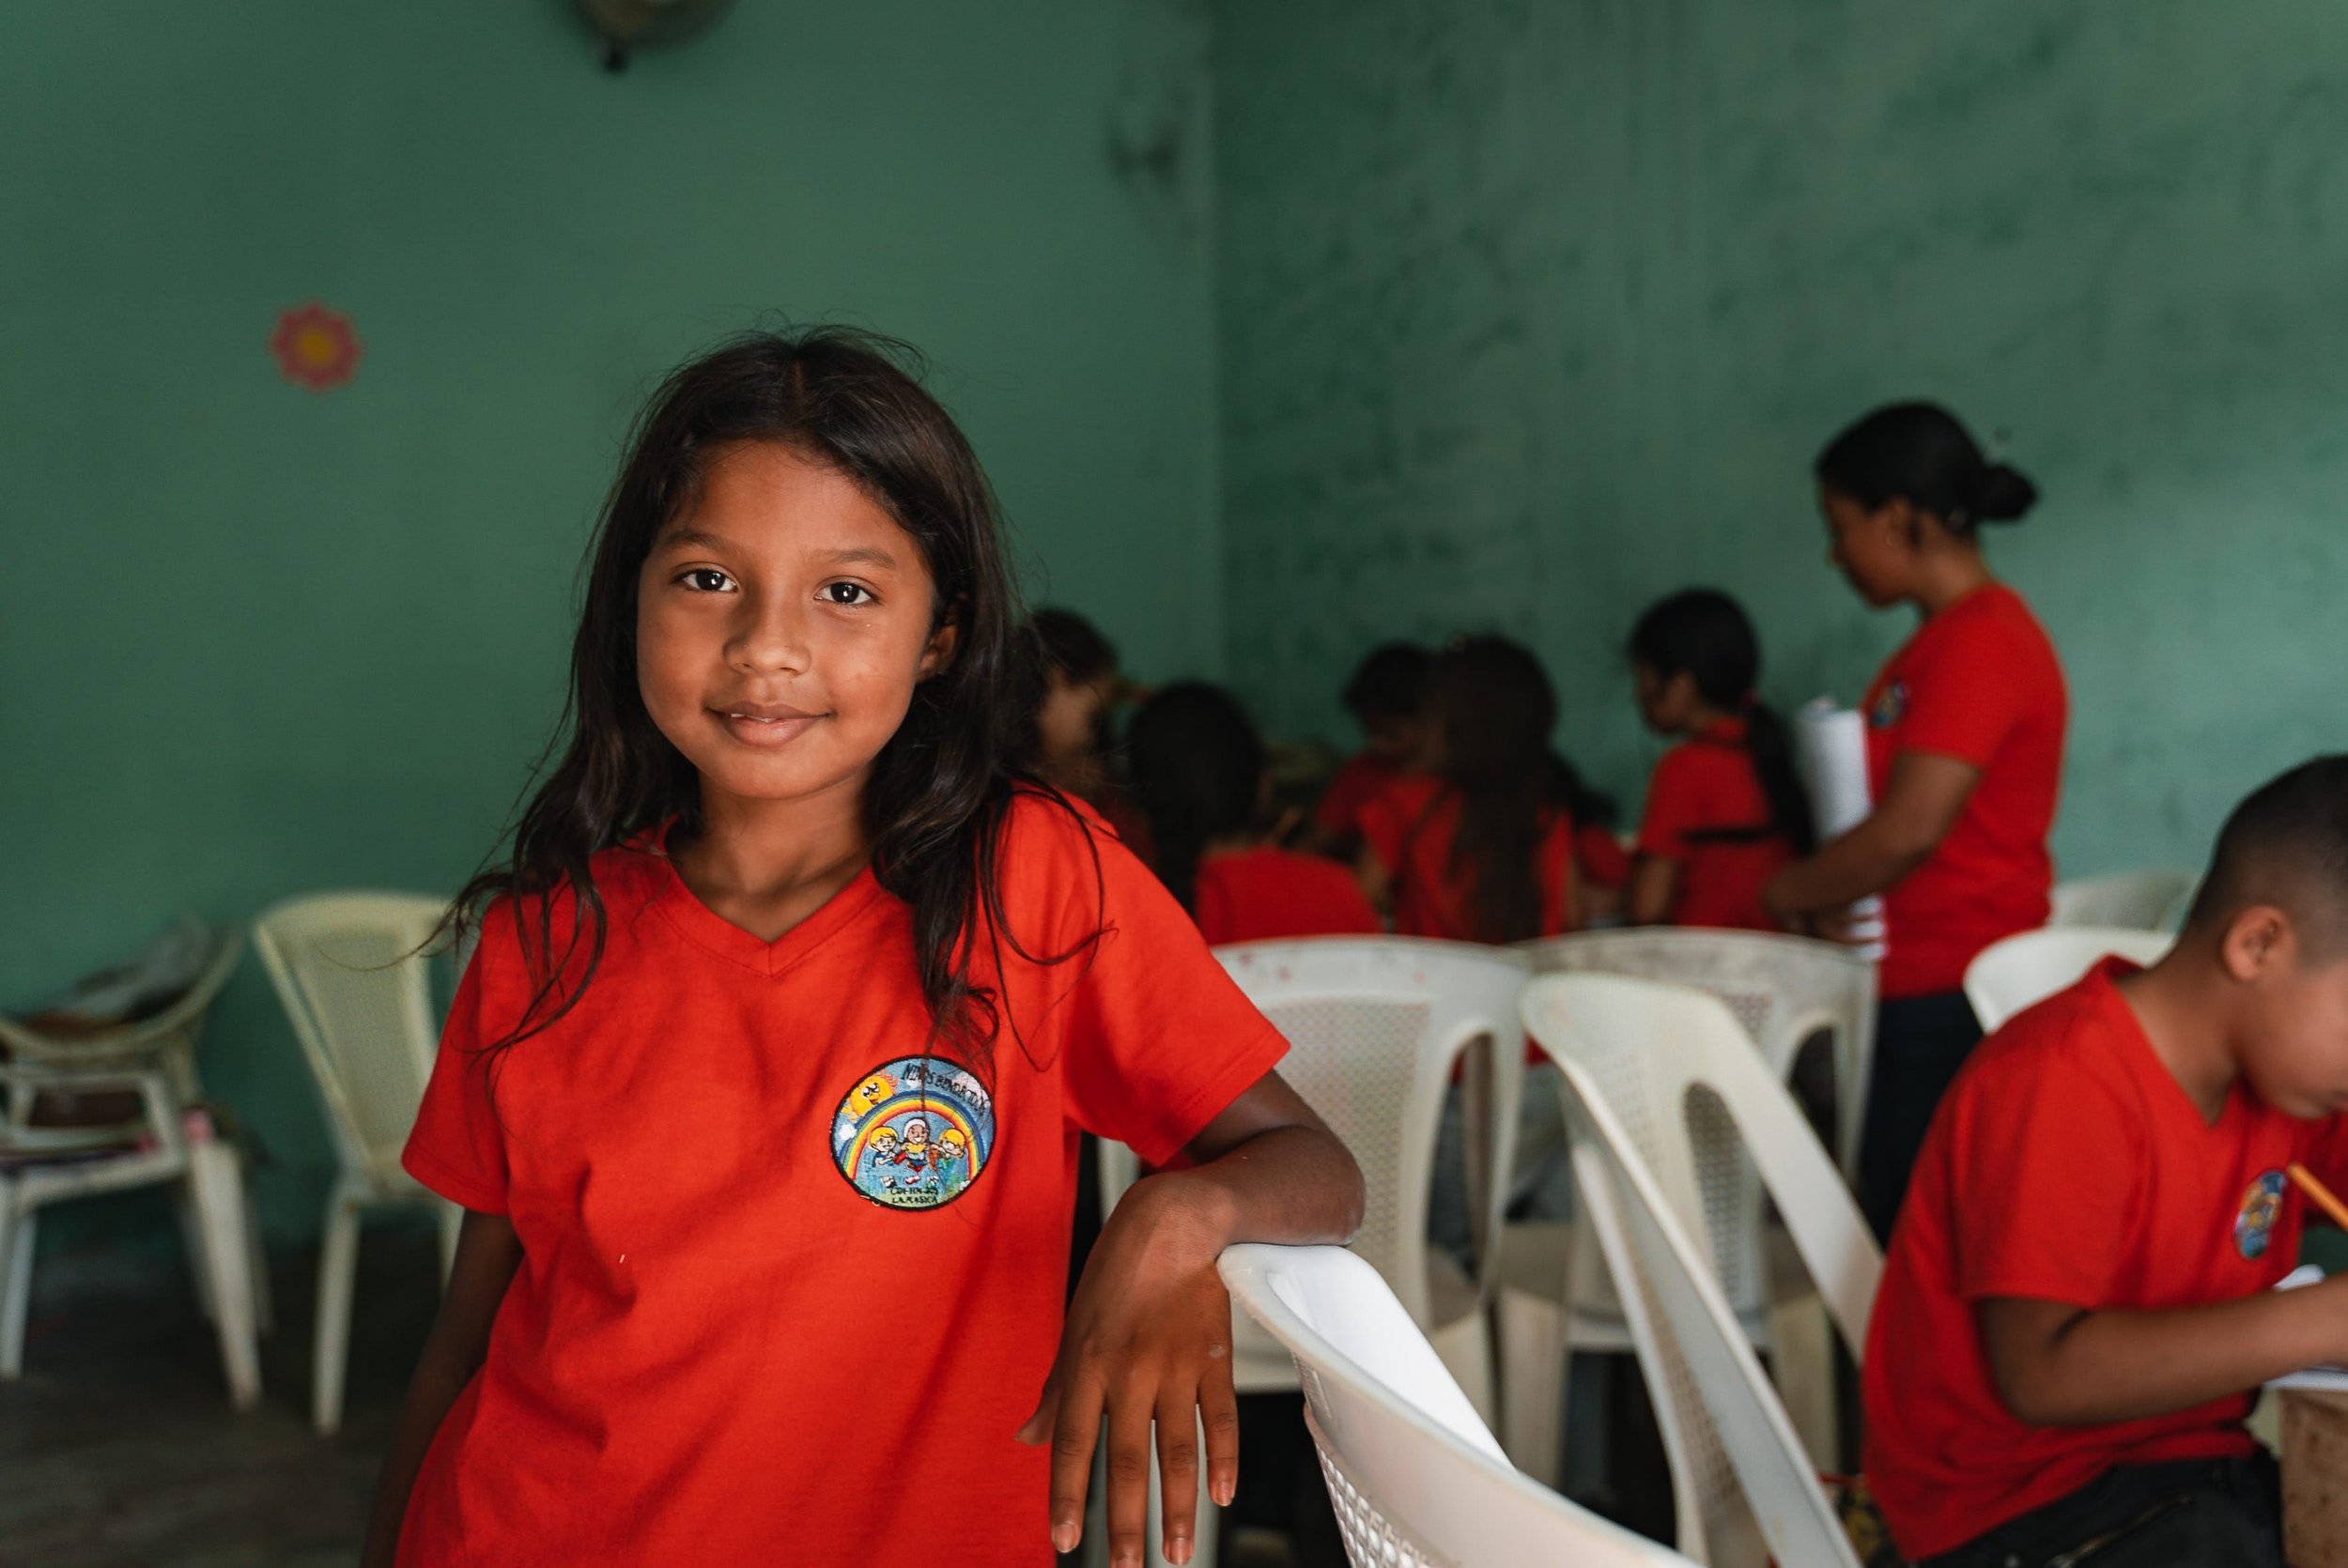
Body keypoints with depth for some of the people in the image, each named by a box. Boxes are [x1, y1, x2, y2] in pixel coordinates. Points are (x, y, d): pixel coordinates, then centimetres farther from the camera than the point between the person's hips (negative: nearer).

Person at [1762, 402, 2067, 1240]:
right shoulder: (1947, 637, 16)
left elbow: (1910, 830, -21)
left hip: (1951, 1004, -9)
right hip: (1916, 990, 9)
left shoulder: (1980, 643, -15)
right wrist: (1825, 894, 8)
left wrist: (1789, 891, -5)